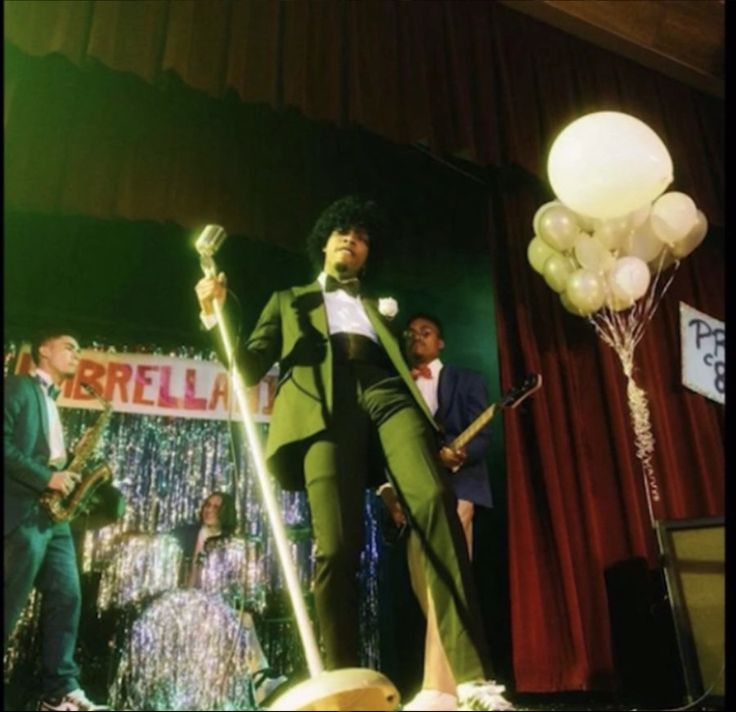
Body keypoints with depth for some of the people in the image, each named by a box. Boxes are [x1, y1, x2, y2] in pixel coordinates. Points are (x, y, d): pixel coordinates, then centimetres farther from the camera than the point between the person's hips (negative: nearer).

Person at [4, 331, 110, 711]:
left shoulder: (51, 402, 25)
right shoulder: (18, 387, -2)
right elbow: (5, 443, -15)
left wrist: (66, 474, 5)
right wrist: (46, 478, -18)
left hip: (52, 514, 8)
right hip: (23, 512, -8)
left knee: (66, 599, 3)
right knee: (11, 604, -4)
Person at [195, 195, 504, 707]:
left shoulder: (380, 305, 36)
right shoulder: (290, 300, 31)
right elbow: (250, 368, 19)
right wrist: (217, 316, 2)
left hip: (387, 394, 1)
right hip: (327, 405, -1)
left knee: (435, 503, -26)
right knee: (336, 546, -18)